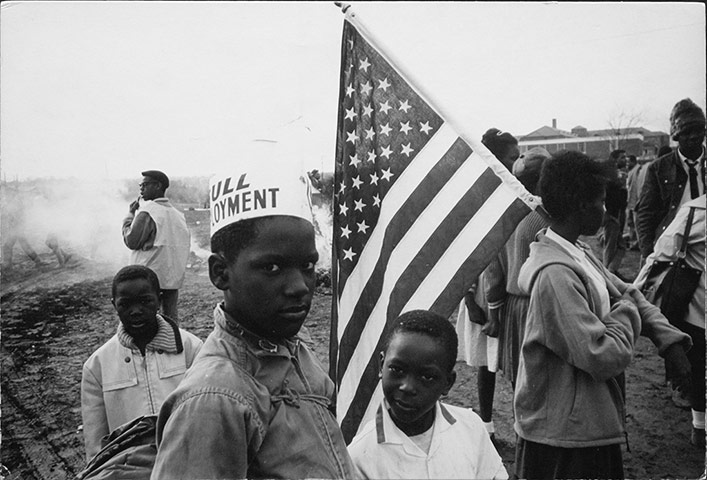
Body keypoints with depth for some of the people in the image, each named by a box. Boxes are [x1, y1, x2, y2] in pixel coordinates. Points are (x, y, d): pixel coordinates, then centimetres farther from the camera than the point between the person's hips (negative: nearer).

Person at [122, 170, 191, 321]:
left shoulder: (147, 211, -11)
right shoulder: (178, 213, 10)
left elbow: (131, 241, -9)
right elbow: (185, 243, 12)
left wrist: (130, 215, 0)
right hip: (174, 278, 7)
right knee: (171, 318, 12)